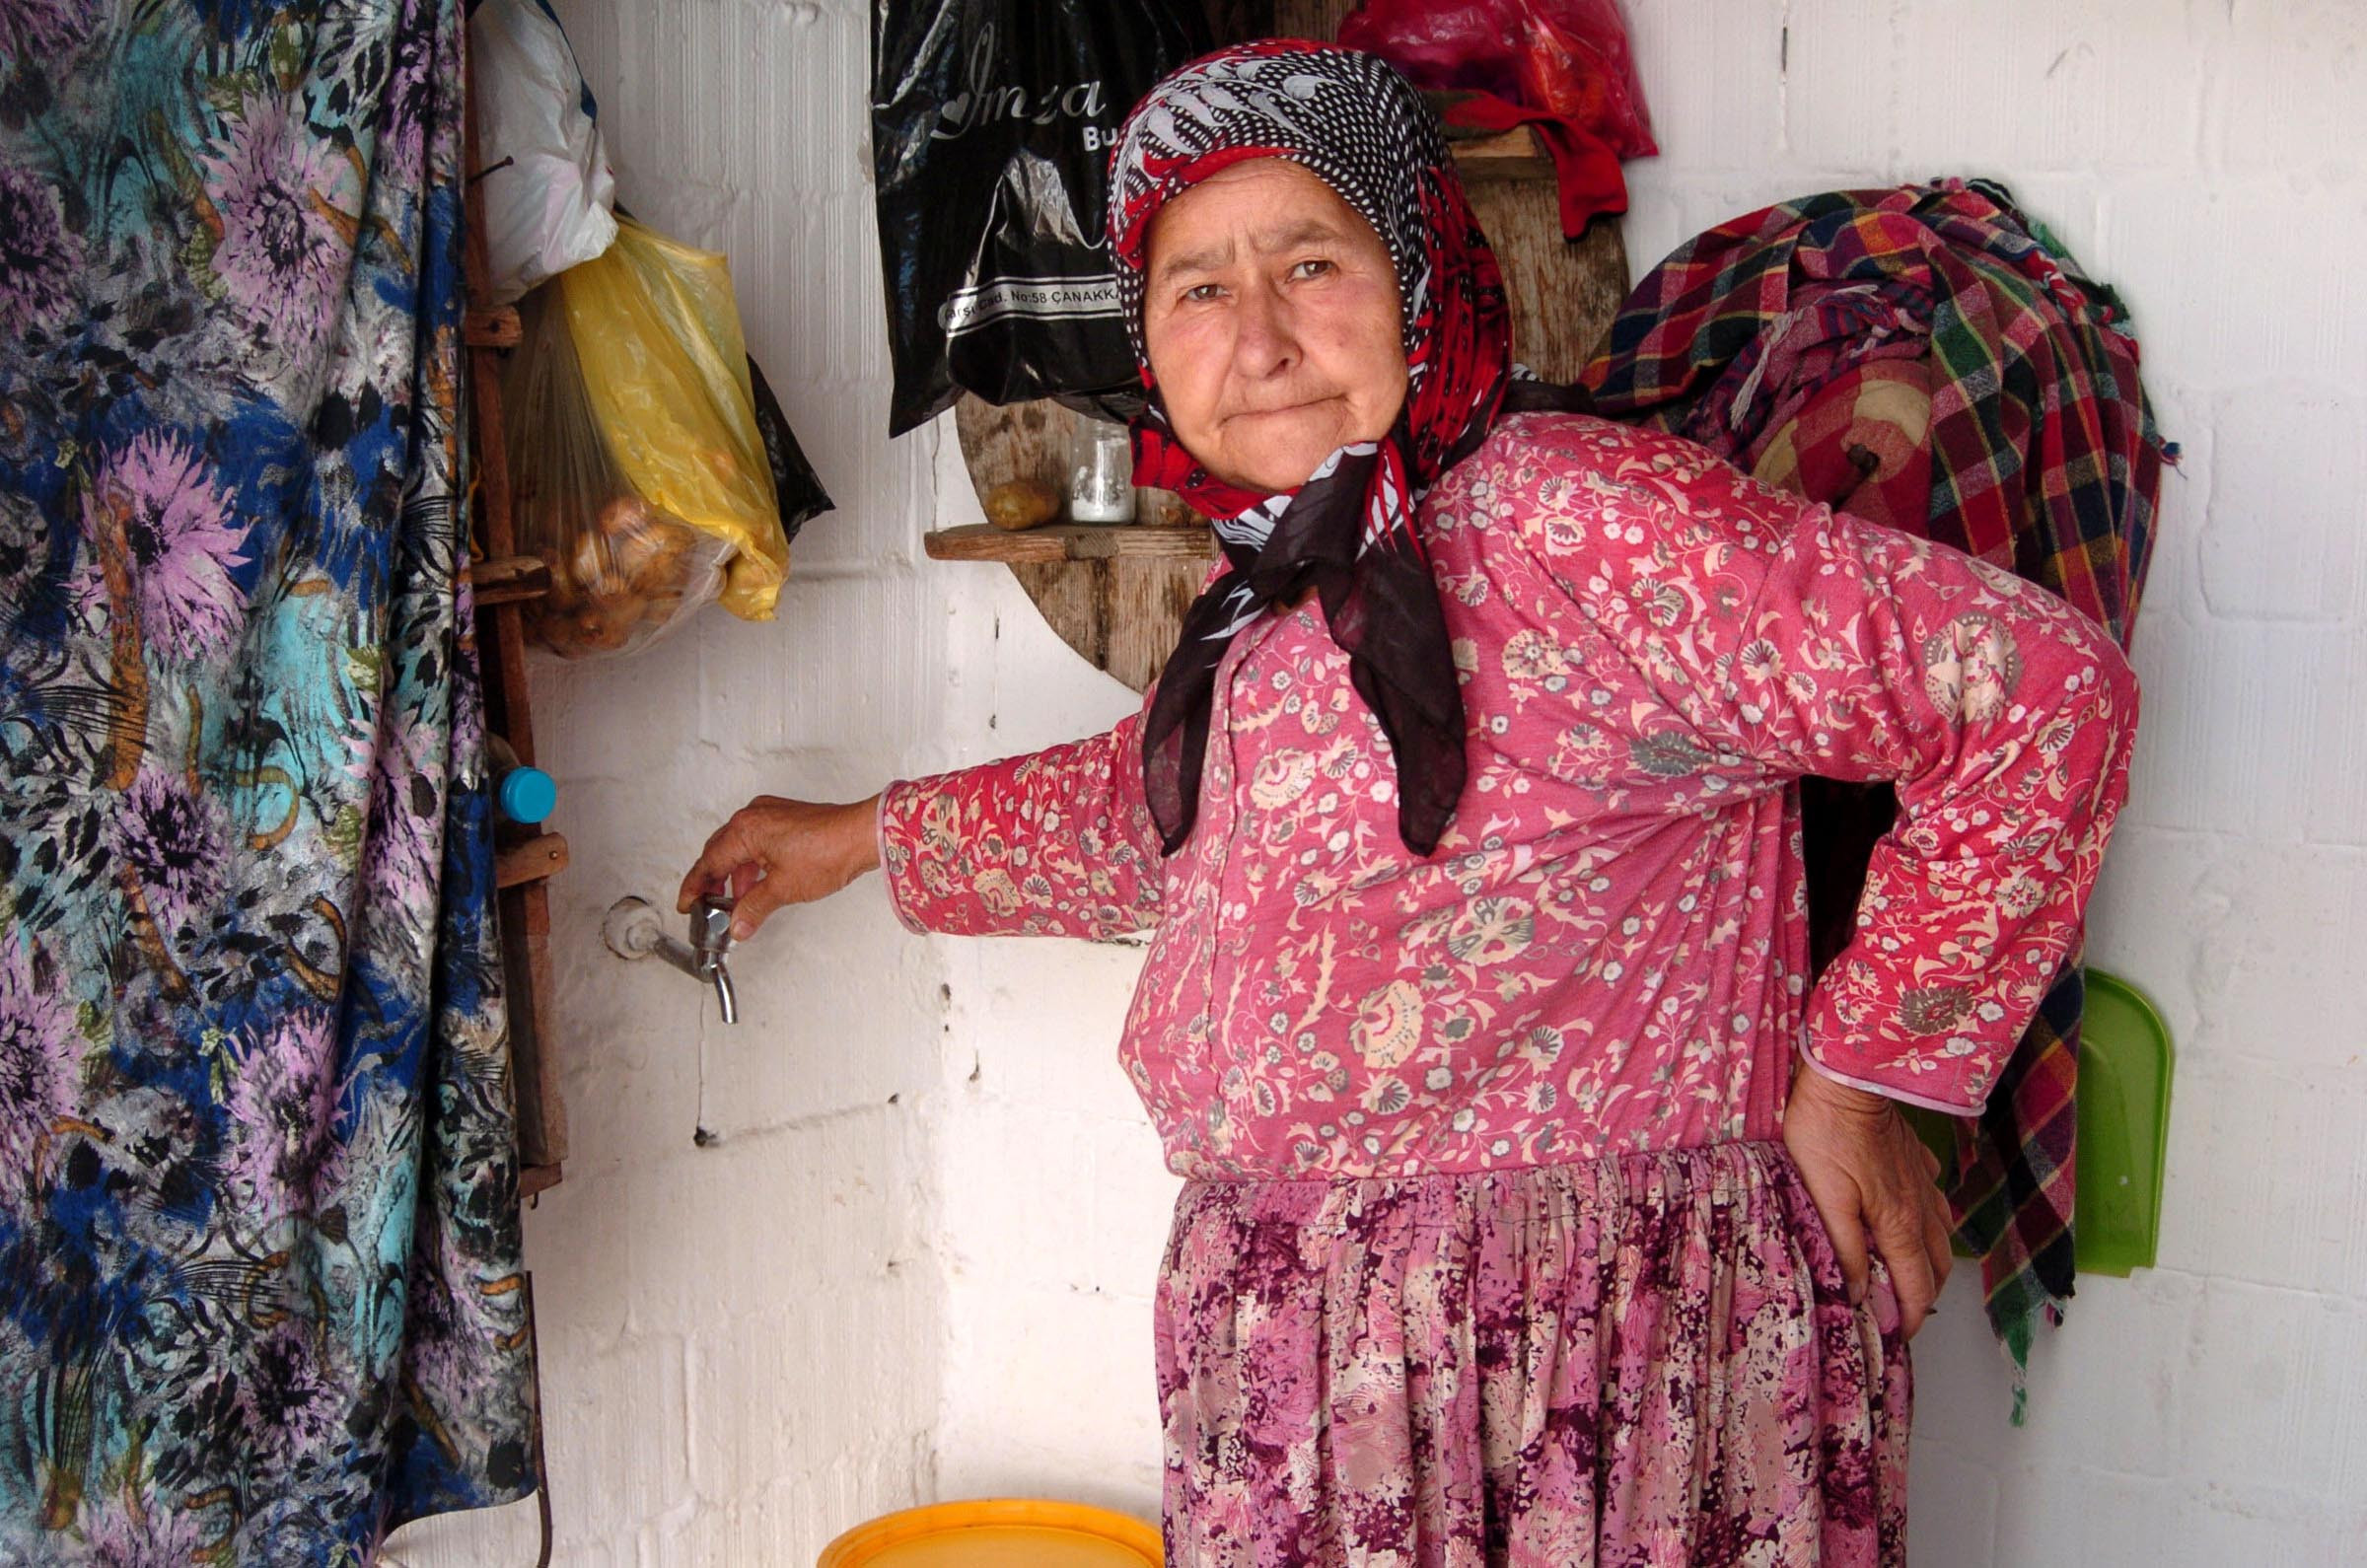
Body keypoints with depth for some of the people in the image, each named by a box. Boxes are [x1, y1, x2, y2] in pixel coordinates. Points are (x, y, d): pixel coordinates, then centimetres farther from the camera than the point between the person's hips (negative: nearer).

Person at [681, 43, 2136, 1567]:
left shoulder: (1580, 522, -19)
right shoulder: (1285, 591, 8)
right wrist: (867, 837, 35)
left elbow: (2042, 687, -23)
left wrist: (1857, 1079, -14)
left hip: (1594, 1351, -7)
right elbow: (1158, 804, 29)